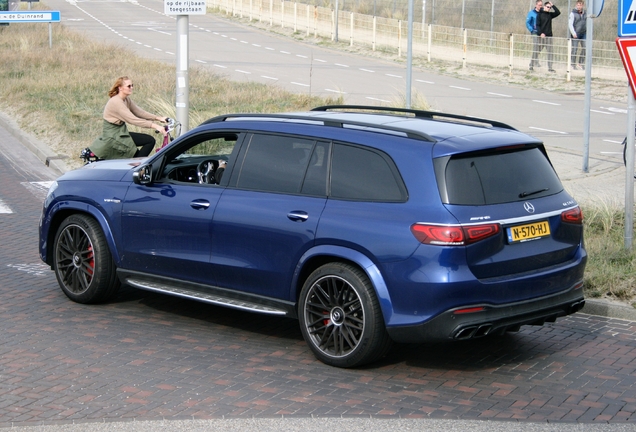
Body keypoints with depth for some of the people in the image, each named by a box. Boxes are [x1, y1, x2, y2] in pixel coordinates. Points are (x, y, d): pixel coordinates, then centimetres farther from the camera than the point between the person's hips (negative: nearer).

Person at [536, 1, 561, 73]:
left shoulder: (550, 14, 11)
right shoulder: (539, 14, -1)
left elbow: (558, 12, 2)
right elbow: (537, 25, -6)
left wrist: (552, 5, -1)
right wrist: (540, 33, -17)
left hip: (549, 36, 4)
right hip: (541, 36, -4)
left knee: (550, 52, -1)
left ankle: (550, 67, 0)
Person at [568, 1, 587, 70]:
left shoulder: (585, 14, 12)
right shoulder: (573, 13, -4)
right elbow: (570, 24, -7)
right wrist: (573, 33, -16)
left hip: (583, 34, 5)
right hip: (575, 35, -5)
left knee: (585, 48, -1)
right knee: (574, 49, -5)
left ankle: (581, 63, 11)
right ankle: (573, 64, 3)